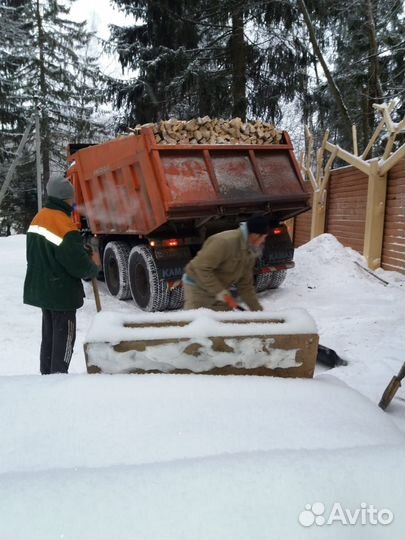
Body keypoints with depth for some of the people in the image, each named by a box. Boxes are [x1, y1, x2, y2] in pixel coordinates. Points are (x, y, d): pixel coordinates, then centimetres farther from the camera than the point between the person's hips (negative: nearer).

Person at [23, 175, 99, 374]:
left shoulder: (38, 218, 4)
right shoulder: (64, 225, -24)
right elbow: (78, 263, -21)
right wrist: (94, 269, -3)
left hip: (41, 289, 9)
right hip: (61, 292, -9)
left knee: (49, 333, 19)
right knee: (64, 336, 2)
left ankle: (46, 373, 27)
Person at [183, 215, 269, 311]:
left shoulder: (250, 252, 1)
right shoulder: (225, 242, -28)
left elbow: (245, 284, 8)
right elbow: (201, 268, -30)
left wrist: (258, 310, 4)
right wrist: (222, 293, -29)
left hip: (218, 291, 9)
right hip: (197, 287, -8)